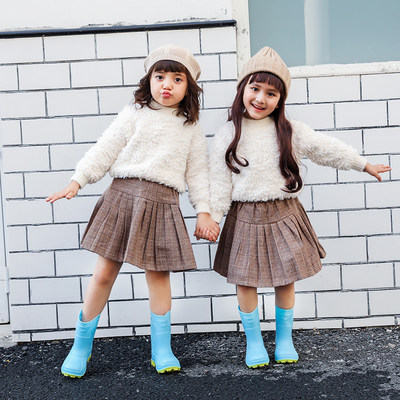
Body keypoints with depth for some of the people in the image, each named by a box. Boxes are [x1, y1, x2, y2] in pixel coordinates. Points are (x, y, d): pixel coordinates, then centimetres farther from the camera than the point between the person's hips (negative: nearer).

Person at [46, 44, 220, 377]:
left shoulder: (191, 129, 12)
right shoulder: (135, 114, 8)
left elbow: (198, 172, 12)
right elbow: (106, 150, 4)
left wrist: (203, 211, 4)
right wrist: (77, 181, -4)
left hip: (162, 203, 1)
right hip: (123, 194, 0)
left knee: (158, 273, 2)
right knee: (104, 273, 2)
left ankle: (161, 350, 18)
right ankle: (82, 345, 18)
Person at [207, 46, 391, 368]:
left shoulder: (291, 131, 1)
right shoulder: (228, 135, -2)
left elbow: (328, 149, 11)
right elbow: (219, 181, -2)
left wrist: (364, 165, 19)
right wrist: (210, 218, -7)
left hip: (284, 214, 1)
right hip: (245, 217, -1)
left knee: (286, 279, 8)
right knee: (244, 280, 3)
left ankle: (284, 338, 28)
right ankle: (254, 340, 23)